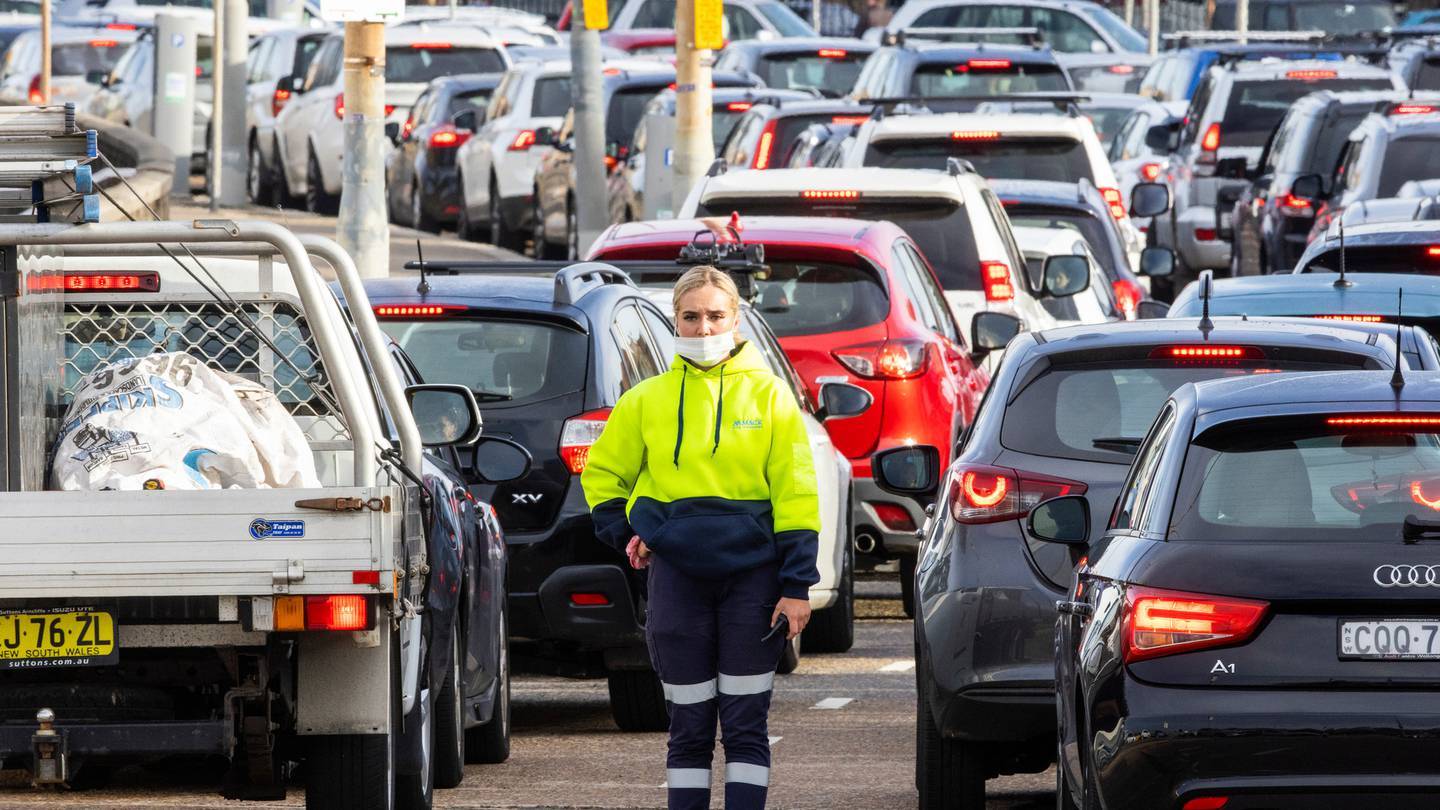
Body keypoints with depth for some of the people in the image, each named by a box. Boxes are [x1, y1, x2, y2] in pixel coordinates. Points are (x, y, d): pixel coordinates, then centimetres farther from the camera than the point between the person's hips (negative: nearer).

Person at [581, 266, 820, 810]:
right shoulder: (648, 400, 6)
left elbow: (796, 494, -1)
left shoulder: (767, 393, 1)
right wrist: (626, 535, 7)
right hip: (678, 576, 1)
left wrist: (796, 587, -6)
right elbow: (601, 472, 21)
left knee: (746, 727, 0)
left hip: (751, 575, -1)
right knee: (690, 729, 4)